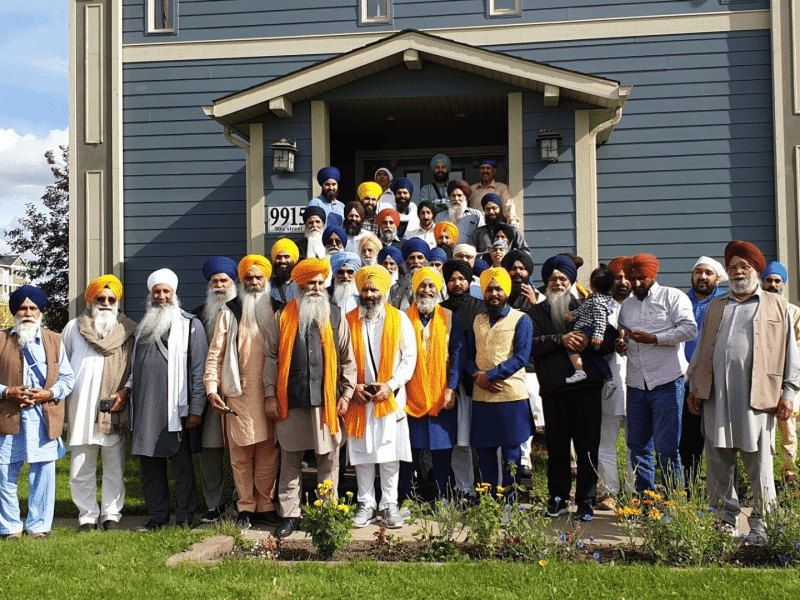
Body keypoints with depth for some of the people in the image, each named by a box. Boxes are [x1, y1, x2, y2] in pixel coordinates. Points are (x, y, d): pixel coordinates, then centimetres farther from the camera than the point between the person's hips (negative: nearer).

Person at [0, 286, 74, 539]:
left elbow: (67, 378, 10)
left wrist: (50, 393, -8)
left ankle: (38, 526, 15)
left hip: (44, 420, 1)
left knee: (43, 474, 3)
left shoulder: (54, 341, 12)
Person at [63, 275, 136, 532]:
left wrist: (126, 391, -6)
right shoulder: (74, 328, 13)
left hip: (114, 411, -1)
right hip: (80, 411, 1)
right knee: (80, 470, 3)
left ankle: (111, 514, 14)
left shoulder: (129, 330, 9)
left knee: (114, 468, 2)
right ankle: (87, 515, 15)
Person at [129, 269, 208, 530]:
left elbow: (198, 370, -4)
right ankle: (157, 517, 17)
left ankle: (184, 518, 9)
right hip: (145, 408, 6)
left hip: (175, 409, -5)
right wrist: (127, 389, 12)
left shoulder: (190, 324, 1)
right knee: (149, 465, 7)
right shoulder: (143, 326, 20)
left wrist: (196, 408, -10)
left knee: (182, 464, -1)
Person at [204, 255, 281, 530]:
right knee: (241, 453, -1)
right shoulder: (230, 313, 8)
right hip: (239, 392, -2)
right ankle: (246, 508, 8)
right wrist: (211, 388, -5)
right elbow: (215, 353, 5)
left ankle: (264, 506, 12)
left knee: (268, 452, 2)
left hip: (270, 392, 2)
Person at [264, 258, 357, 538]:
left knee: (328, 460, 5)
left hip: (327, 400, 0)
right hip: (291, 401, 0)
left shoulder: (336, 316, 10)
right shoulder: (282, 318, 8)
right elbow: (272, 358, 8)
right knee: (290, 461, 6)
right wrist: (271, 396, 3)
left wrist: (346, 393, 5)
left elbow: (347, 359, 12)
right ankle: (290, 515, 16)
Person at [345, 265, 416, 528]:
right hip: (358, 398, 1)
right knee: (361, 452, 4)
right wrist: (352, 386, -6)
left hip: (390, 397, -1)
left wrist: (391, 384, -9)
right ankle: (366, 504, 15)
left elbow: (409, 357, 2)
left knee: (390, 452, 1)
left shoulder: (399, 319, 4)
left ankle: (389, 505, 10)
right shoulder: (348, 321, 6)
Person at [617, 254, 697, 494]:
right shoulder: (627, 305, 20)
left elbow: (690, 329, -9)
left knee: (666, 447, -7)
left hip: (667, 384, -6)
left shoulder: (672, 296, 2)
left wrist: (654, 338, -16)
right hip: (636, 385, 6)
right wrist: (620, 345, 3)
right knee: (637, 445, 8)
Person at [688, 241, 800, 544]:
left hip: (757, 396, -3)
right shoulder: (715, 307, 20)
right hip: (716, 396, 4)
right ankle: (726, 517, 17)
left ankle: (761, 522, 8)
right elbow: (701, 349, 22)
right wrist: (694, 387, 16)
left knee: (759, 462, -1)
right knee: (718, 461, 6)